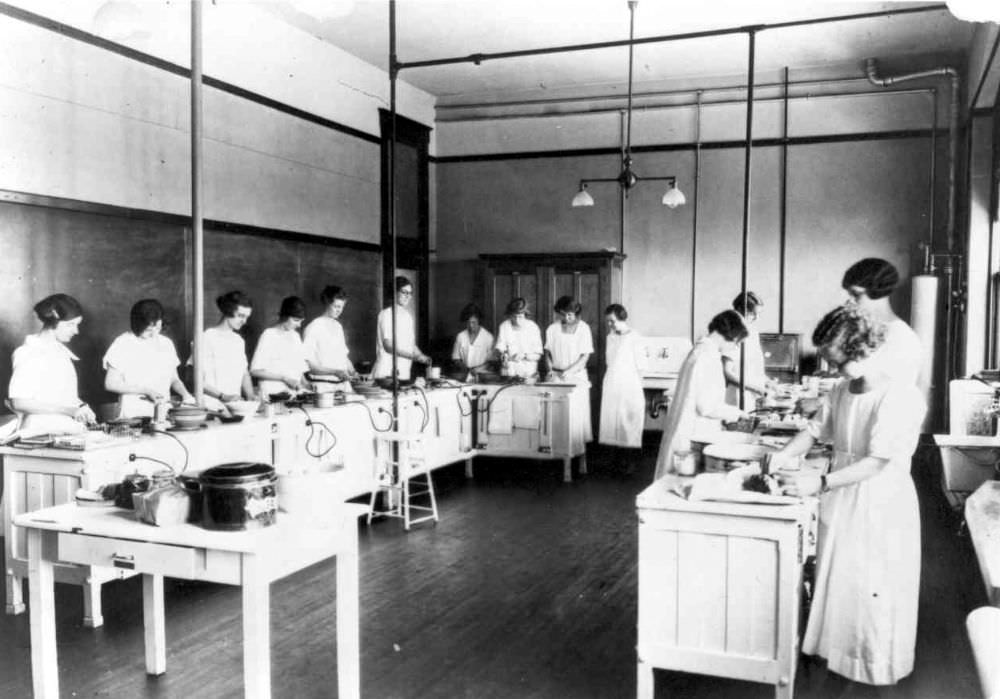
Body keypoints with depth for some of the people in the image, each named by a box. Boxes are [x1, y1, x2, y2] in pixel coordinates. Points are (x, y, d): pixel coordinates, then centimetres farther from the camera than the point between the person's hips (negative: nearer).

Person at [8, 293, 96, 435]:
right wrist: (69, 410, -17)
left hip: (67, 433, 7)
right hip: (40, 436, -7)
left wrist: (81, 407, 3)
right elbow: (18, 402, -15)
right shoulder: (30, 354, -8)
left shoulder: (61, 352, 15)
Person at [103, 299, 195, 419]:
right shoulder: (123, 344, -1)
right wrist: (146, 391, -9)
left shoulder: (166, 344, 12)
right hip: (133, 415, -4)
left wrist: (185, 394, -1)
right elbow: (110, 384, -2)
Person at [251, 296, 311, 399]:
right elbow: (255, 371, -7)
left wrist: (305, 384, 2)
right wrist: (284, 378, -11)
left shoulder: (295, 336, 16)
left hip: (294, 394, 6)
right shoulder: (269, 335, -3)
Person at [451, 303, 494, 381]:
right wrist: (463, 367, -4)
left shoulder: (488, 337, 0)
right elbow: (455, 358, 15)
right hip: (464, 376, 3)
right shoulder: (460, 336, 9)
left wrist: (478, 369, -11)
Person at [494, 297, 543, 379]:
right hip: (509, 372, 1)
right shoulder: (504, 326, 0)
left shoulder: (533, 327, -3)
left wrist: (524, 356, -20)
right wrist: (503, 354, -21)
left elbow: (537, 355, -2)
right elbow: (498, 348, 1)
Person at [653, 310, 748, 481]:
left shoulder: (700, 349, 11)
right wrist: (734, 412, -5)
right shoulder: (707, 355, -19)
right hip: (692, 438, -10)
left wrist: (729, 412, 16)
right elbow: (706, 406, -20)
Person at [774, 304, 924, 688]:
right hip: (840, 501, 6)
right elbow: (814, 430, 12)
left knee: (872, 590, 5)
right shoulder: (841, 391, 2)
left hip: (881, 505, -6)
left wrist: (821, 483, -30)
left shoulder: (900, 396, -20)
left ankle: (875, 669, 25)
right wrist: (782, 456, -6)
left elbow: (878, 462, -24)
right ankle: (834, 652, 33)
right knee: (834, 581, 15)